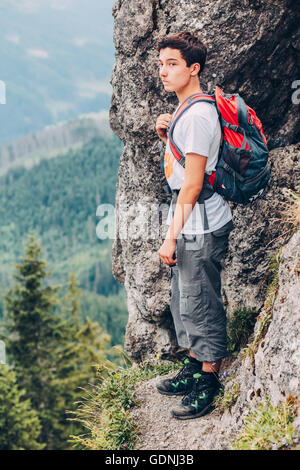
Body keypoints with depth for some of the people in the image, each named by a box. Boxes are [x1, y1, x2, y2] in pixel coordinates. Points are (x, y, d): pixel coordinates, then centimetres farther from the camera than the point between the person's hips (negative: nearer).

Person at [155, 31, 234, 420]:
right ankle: (193, 368, 34)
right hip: (189, 221, 10)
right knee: (183, 300, 19)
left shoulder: (198, 115, -19)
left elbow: (192, 183, -21)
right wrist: (166, 136, 5)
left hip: (200, 225, -10)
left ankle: (208, 384, 13)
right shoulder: (186, 110, 13)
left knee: (200, 304, 0)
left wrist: (171, 236, -18)